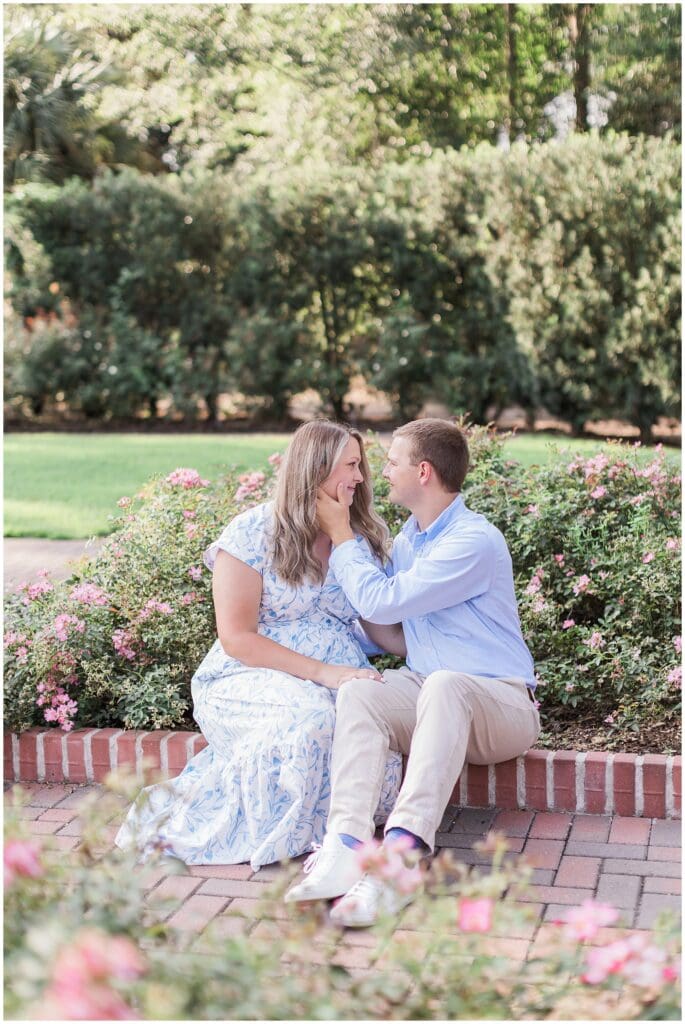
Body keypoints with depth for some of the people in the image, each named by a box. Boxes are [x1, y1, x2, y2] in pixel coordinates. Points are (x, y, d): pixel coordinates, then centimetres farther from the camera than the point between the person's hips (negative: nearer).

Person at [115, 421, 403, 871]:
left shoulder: (361, 537, 10)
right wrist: (323, 672, -18)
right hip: (249, 678, -5)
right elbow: (237, 638, -10)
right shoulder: (254, 532, -6)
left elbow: (379, 625, 13)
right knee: (311, 717, -38)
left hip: (340, 679, 5)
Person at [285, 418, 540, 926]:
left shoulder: (475, 541, -15)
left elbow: (381, 601, -17)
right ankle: (347, 848, -43)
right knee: (358, 692, -24)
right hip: (426, 691, 7)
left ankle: (403, 853, -54)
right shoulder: (409, 535, 14)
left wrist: (341, 534, -4)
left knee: (443, 685, -40)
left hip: (500, 703, -6)